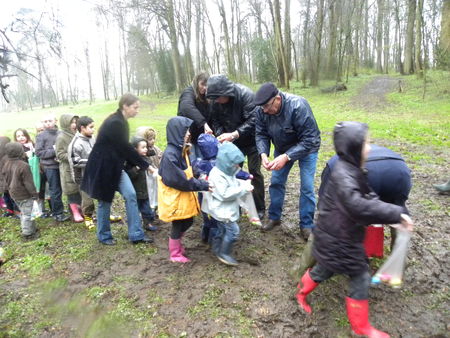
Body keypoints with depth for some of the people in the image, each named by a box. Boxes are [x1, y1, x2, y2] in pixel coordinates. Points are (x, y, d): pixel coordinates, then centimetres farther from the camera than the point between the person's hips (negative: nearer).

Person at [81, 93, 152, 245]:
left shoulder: (121, 121, 7)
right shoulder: (114, 123, -23)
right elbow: (126, 148, -22)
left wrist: (136, 164, 4)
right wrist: (146, 166, -16)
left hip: (115, 166, 8)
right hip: (102, 166, -8)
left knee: (130, 195, -1)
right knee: (105, 201, 6)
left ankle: (136, 234, 5)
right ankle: (104, 236, 26)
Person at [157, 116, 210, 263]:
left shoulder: (182, 150, 3)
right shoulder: (170, 154, -26)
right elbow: (180, 181, -26)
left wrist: (202, 181, -4)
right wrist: (203, 185, -22)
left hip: (184, 195, 8)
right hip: (174, 197, -8)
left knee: (188, 221, 20)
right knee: (178, 225, 9)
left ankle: (176, 243, 44)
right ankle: (175, 254, 31)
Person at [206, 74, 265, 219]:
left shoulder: (246, 95, -27)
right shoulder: (216, 101, -12)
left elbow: (252, 120, -32)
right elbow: (216, 121, -5)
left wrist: (234, 135, -42)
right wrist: (220, 135, -25)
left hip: (251, 140, -4)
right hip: (233, 142, 5)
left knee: (254, 172, -1)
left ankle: (259, 208, 14)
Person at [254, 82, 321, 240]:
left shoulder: (298, 106, -36)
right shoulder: (262, 110, -21)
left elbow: (309, 140, -34)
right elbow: (261, 134, -11)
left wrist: (286, 157, -43)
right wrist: (263, 154, -30)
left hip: (306, 148, -4)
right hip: (282, 148, 5)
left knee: (307, 187, -5)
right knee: (276, 182, 6)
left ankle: (306, 225, 11)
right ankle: (274, 217, 24)